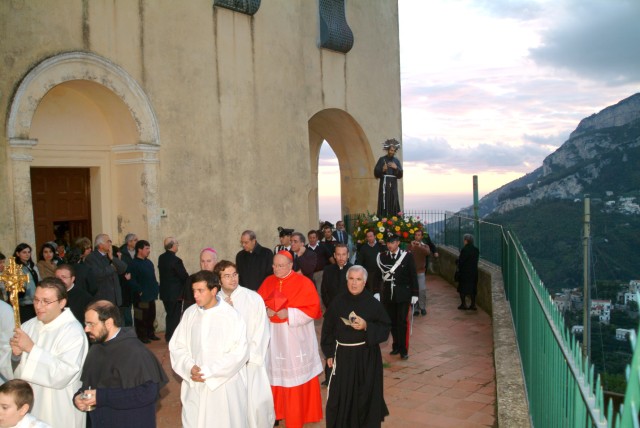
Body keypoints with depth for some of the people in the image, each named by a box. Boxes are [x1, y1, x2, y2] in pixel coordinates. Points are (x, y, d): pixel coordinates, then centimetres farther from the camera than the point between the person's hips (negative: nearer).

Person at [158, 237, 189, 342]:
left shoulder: (161, 258, 2)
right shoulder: (176, 260, -22)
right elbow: (184, 276, -17)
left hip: (164, 292, 8)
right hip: (175, 293, -8)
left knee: (170, 315, 19)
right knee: (175, 317, 3)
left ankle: (169, 337, 27)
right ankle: (172, 339, 8)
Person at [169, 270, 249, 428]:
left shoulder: (231, 315, -13)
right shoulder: (190, 313, 0)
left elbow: (239, 352, -15)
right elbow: (177, 346, 5)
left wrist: (208, 372, -15)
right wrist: (190, 367, -12)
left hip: (225, 387, -4)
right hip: (194, 385, 4)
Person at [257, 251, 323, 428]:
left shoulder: (303, 283, -8)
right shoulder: (268, 282, 6)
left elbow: (312, 309, -12)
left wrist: (289, 313, -20)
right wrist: (265, 310, -12)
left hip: (295, 338, -4)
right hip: (273, 337, 4)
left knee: (295, 376, 1)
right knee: (275, 374, 10)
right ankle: (276, 412, 26)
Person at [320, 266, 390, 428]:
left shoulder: (373, 303, -7)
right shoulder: (338, 302, -1)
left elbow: (385, 329, -5)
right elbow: (328, 329, 6)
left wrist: (366, 326, -20)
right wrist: (329, 354, 6)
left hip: (367, 357, -2)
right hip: (343, 355, 2)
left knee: (365, 394, 7)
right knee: (341, 396, 6)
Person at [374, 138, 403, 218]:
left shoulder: (396, 161, 12)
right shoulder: (382, 160, 3)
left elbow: (400, 174, 7)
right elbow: (376, 172, 0)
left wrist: (396, 168, -10)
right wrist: (382, 170, -18)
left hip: (393, 185, 3)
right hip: (384, 184, -3)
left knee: (394, 203, -1)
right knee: (384, 203, -10)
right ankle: (383, 219, -11)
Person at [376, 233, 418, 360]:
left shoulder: (407, 256, -4)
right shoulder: (382, 257, 3)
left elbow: (413, 276, -3)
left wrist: (414, 294, -5)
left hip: (403, 295, -3)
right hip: (388, 294, 3)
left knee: (402, 322, -3)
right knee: (392, 322, 10)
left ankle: (403, 350, 5)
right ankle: (396, 346, 23)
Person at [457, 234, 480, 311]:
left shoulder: (464, 249, -18)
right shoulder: (476, 249, 3)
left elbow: (461, 261, -18)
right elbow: (476, 260, 8)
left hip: (464, 272, -6)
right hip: (474, 272, 6)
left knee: (462, 288, 6)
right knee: (473, 288, 12)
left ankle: (463, 304, 9)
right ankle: (473, 305, 15)